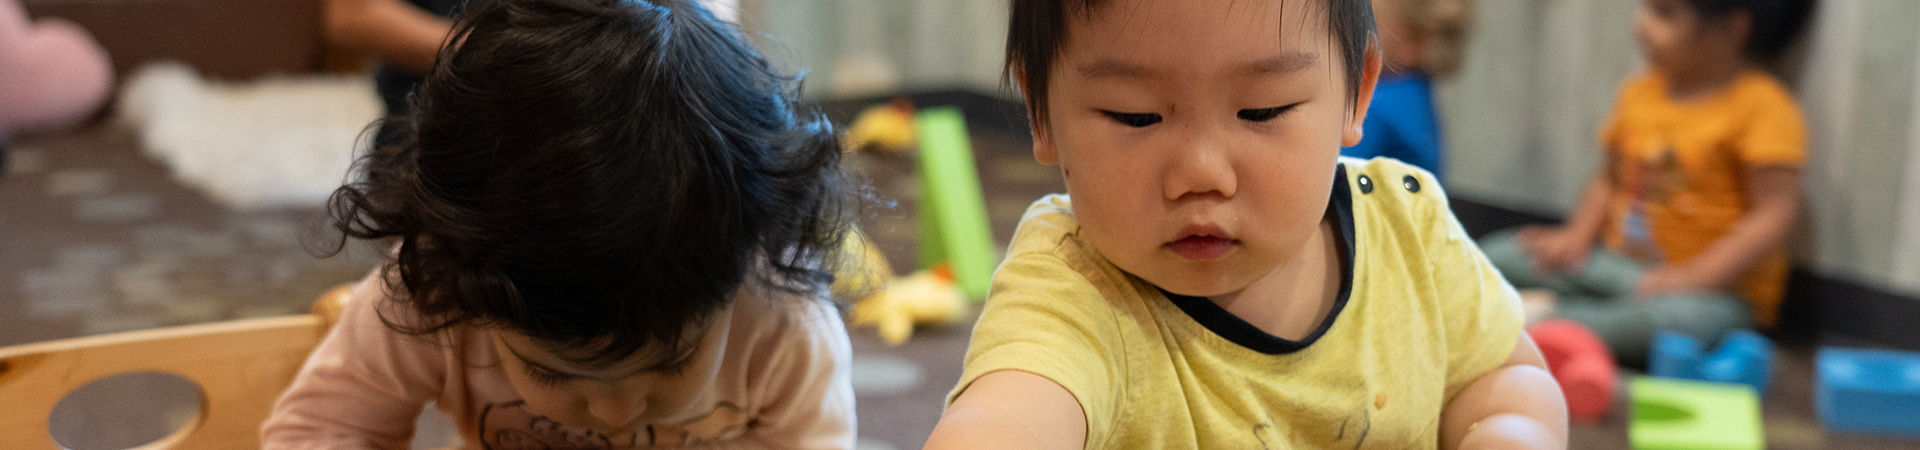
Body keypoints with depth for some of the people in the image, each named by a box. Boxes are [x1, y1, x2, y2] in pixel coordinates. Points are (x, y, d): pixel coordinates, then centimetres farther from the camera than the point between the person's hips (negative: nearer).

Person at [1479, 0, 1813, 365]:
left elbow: (1775, 212, -19)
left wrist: (1692, 277, -26)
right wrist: (1577, 235, -1)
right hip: (1615, 264, 7)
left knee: (1678, 315, -42)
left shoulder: (1763, 109, -14)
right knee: (1496, 255, -3)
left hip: (1716, 286, -6)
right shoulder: (1639, 92, 7)